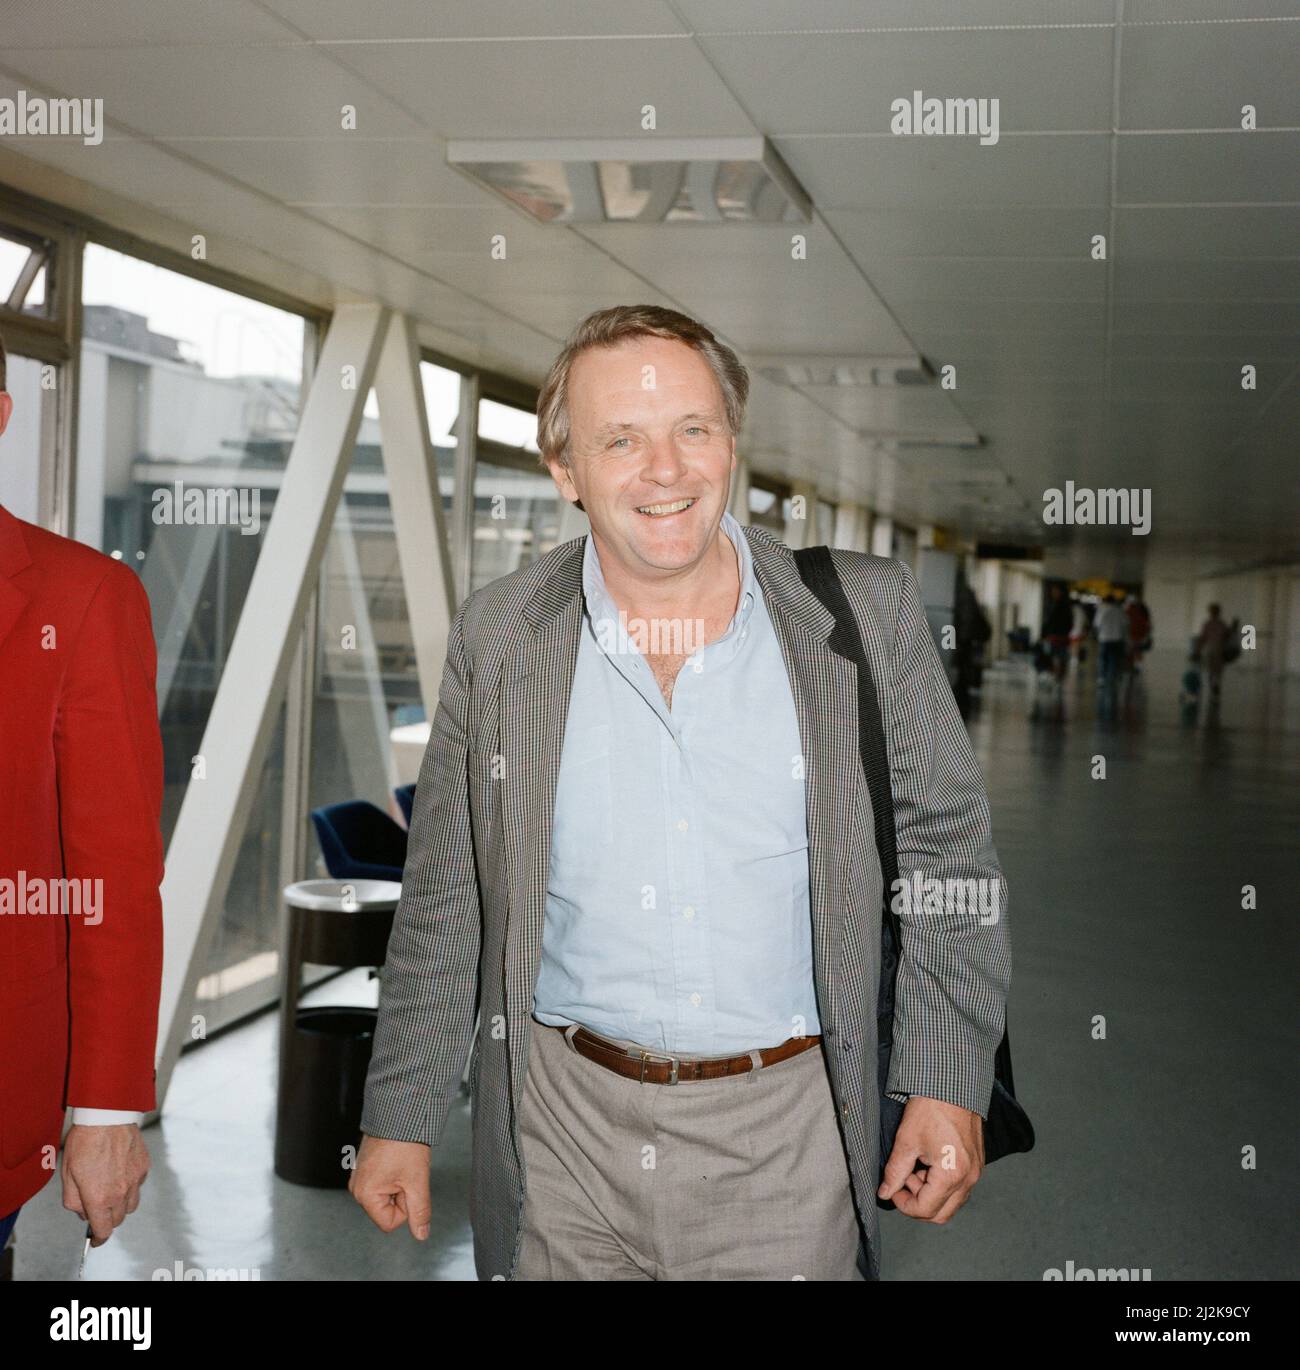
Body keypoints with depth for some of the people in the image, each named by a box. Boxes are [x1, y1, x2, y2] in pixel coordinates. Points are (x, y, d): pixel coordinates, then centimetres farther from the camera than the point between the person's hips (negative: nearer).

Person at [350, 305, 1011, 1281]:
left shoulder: (866, 612, -6)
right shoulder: (497, 638, -2)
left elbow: (946, 850, 1)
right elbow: (443, 906, 5)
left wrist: (949, 1085, -3)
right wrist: (400, 1119, 6)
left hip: (786, 1133, -1)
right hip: (565, 1134, 1)